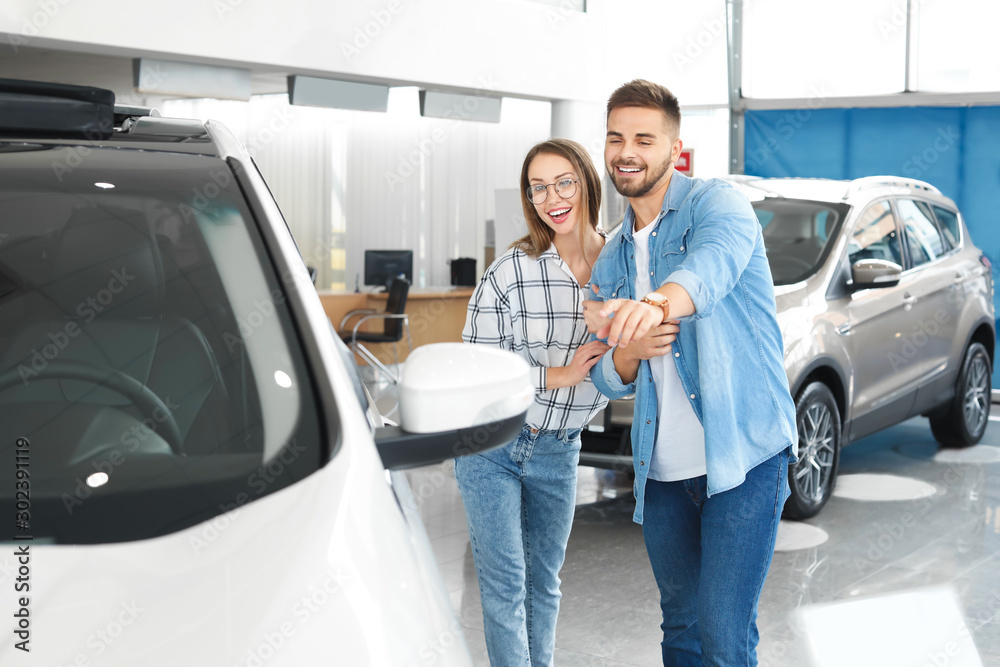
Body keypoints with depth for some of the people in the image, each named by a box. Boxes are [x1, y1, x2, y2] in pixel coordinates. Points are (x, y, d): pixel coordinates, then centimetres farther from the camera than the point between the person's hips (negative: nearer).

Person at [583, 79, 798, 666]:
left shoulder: (718, 205, -6)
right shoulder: (612, 259, 14)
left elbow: (713, 264, -31)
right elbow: (609, 379, 15)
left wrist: (655, 304, -53)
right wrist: (629, 353, -10)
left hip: (742, 459, -6)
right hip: (662, 469, 7)